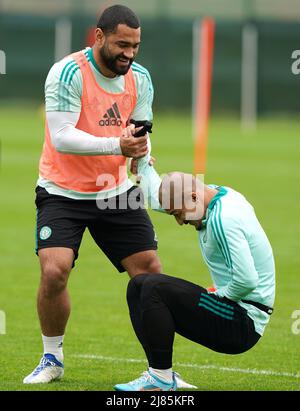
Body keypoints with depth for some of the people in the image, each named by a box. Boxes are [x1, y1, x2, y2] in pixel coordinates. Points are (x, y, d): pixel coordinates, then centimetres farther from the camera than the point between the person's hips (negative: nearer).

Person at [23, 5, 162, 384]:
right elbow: (61, 137, -26)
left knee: (150, 271, -3)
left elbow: (139, 136, 2)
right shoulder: (68, 73, -19)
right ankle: (52, 359, 3)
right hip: (63, 192, -5)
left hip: (116, 191, 5)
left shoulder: (140, 78, 0)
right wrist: (117, 145, -38)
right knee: (54, 271, -21)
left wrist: (144, 159, -22)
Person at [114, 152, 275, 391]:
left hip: (243, 325, -11)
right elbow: (159, 200, 26)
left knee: (154, 288, -20)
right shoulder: (220, 196, 8)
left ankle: (161, 379, -17)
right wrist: (142, 163, 27)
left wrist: (218, 297, -15)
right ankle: (160, 372, -2)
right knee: (138, 286, 10)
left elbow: (247, 280, -31)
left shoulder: (223, 219, -22)